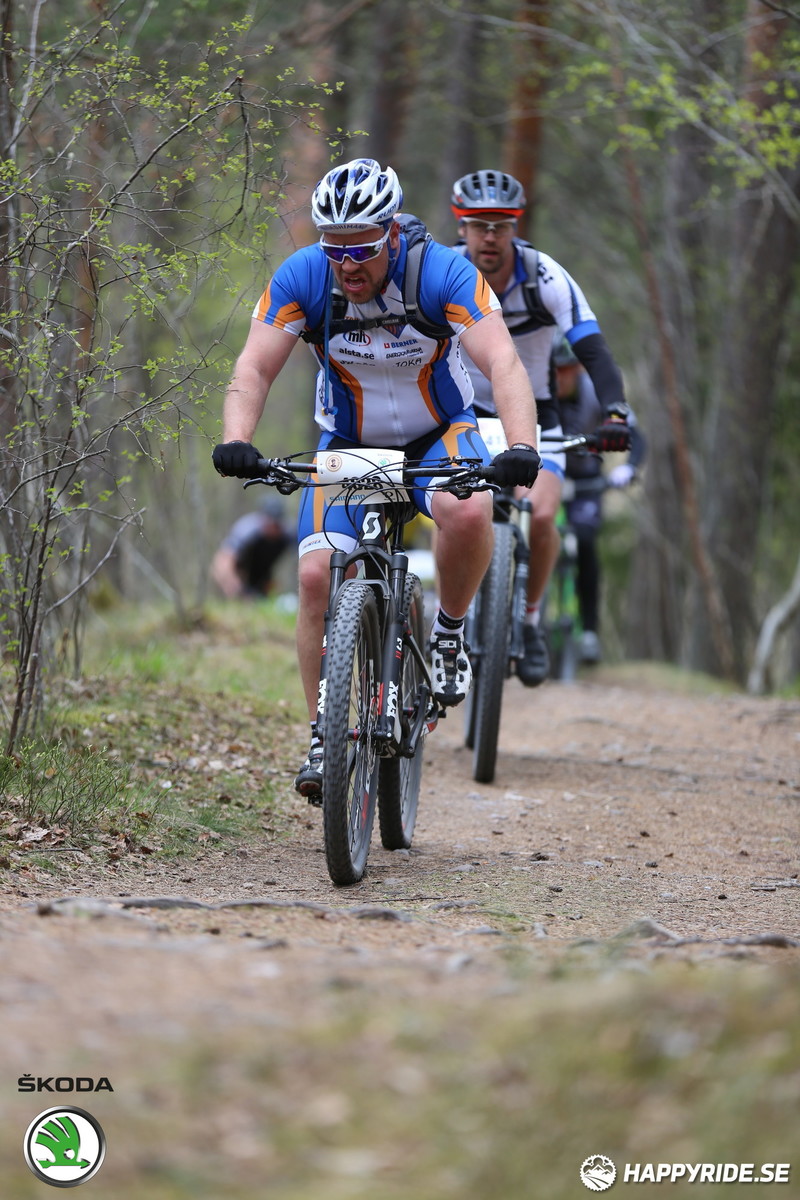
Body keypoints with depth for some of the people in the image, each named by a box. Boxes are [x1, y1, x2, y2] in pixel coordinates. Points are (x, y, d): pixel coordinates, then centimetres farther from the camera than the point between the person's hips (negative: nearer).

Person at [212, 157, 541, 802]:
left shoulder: (443, 273, -25)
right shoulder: (301, 277, -19)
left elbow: (504, 364, -33)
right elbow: (254, 369, -23)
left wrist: (521, 447, -50)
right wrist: (236, 441, -43)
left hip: (438, 435, -2)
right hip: (348, 445, 2)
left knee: (469, 511, -35)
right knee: (317, 575, -17)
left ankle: (450, 631, -6)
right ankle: (325, 738, -4)